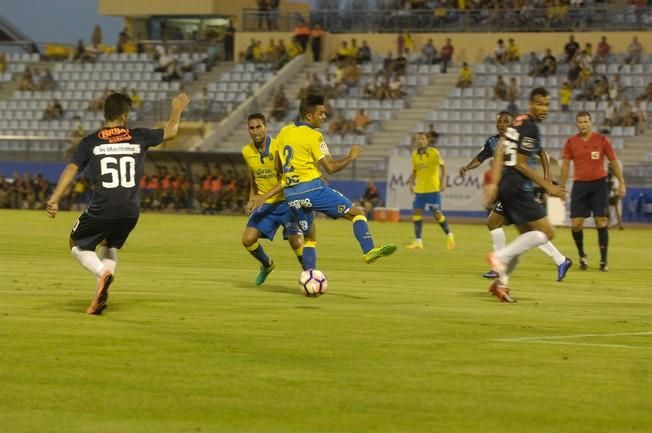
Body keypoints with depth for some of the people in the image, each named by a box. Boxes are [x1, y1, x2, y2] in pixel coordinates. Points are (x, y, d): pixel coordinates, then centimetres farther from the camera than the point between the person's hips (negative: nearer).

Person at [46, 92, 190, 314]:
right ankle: (102, 294, 11)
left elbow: (71, 169, -8)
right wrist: (177, 110, 39)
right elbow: (170, 132, 20)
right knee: (110, 246, 29)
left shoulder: (90, 142, 0)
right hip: (130, 212, 3)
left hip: (101, 211, -3)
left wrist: (54, 199, -11)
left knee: (77, 244, 19)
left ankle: (102, 272, -11)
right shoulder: (139, 137, 5)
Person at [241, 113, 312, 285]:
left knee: (297, 242, -18)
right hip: (265, 205, 5)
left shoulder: (278, 148, -18)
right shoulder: (247, 151, -2)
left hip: (286, 201, -5)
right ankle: (267, 264, 23)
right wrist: (252, 198, 13)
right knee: (248, 239, -7)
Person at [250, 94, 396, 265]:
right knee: (357, 213, -4)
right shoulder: (313, 136, -8)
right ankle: (369, 251, -22)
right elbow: (331, 167, -12)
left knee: (308, 235, 18)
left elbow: (278, 167, 20)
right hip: (312, 188, -7)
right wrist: (351, 157, 2)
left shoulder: (284, 132, 13)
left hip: (291, 194, 7)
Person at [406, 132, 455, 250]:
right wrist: (412, 182, 5)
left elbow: (442, 166, -8)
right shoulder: (415, 155, 8)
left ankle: (449, 235, 20)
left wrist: (443, 181, -20)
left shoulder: (434, 152, -8)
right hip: (419, 190, 5)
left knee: (437, 214, -2)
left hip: (433, 189, -5)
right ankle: (418, 242, -1)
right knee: (416, 212, -5)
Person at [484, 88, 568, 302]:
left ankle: (501, 282, 14)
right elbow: (521, 164, -16)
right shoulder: (530, 127, -14)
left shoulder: (518, 122, 15)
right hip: (518, 187, -10)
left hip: (505, 186, 10)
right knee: (547, 232, -8)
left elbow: (500, 150, 15)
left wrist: (494, 183, 13)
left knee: (526, 235, 18)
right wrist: (548, 186, -12)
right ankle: (500, 256, -16)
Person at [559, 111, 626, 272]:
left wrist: (621, 183, -1)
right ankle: (582, 257, 18)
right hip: (579, 185, 2)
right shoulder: (571, 142, 2)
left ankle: (603, 260, 1)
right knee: (575, 224, -3)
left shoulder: (602, 140, -2)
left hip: (598, 184, -2)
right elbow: (566, 165, 9)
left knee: (601, 222, -6)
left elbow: (614, 162, 4)